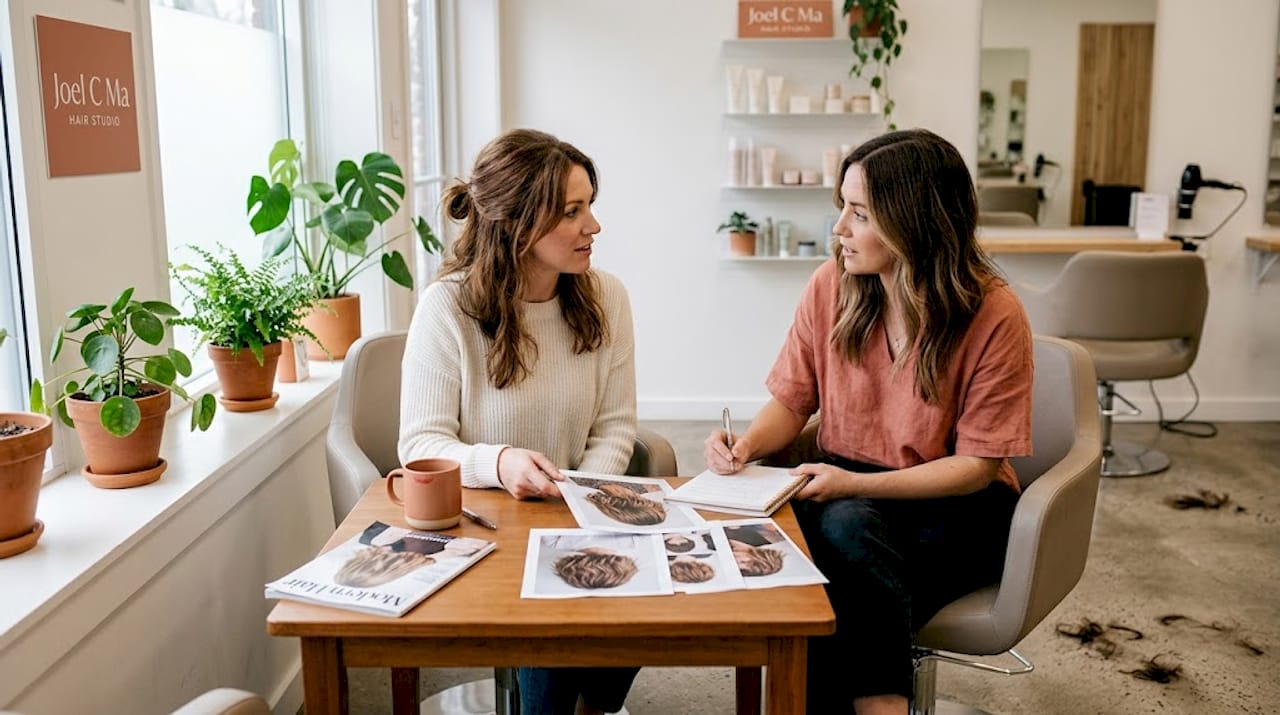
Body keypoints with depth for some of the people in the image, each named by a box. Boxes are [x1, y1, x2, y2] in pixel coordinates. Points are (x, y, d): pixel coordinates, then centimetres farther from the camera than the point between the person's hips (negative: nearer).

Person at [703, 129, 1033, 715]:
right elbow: (791, 399, 6)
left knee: (847, 528, -33)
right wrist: (747, 445, -16)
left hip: (956, 508, -3)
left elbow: (977, 465, -13)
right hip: (847, 495, 3)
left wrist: (856, 485, -25)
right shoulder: (831, 286, -5)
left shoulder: (993, 315, -15)